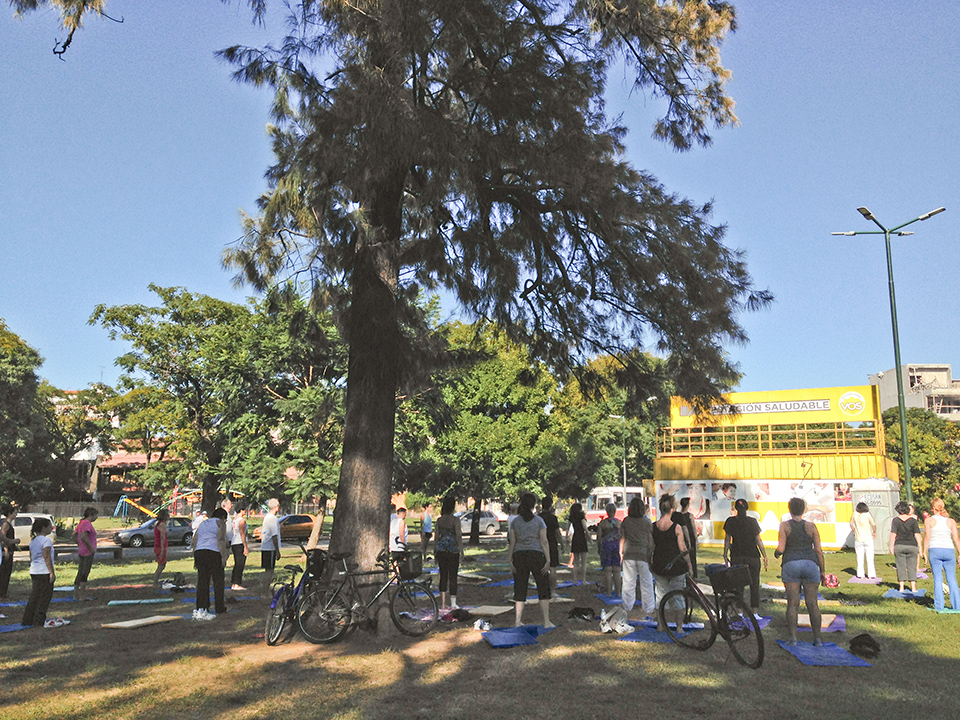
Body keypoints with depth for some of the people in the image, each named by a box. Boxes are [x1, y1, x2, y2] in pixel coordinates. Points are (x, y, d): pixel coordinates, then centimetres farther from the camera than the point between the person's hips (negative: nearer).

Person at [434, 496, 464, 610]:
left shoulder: (439, 520, 4)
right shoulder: (455, 520, -10)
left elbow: (437, 536, 9)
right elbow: (459, 536, -13)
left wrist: (435, 551, 17)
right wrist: (461, 550, -6)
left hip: (441, 550, 4)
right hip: (453, 551, -4)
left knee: (443, 576, 11)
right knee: (453, 577, 3)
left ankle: (443, 603, 13)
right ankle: (453, 603, 7)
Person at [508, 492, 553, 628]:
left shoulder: (515, 521, 3)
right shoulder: (539, 521, -4)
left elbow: (512, 542, 2)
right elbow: (544, 542, -7)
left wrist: (511, 560, 6)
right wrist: (548, 560, -5)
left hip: (519, 556, 3)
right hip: (536, 555, -3)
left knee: (520, 588, 9)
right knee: (543, 588, 6)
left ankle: (518, 621, 9)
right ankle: (546, 621, 4)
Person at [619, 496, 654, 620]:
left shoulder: (626, 521, -1)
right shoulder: (647, 522, -4)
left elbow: (622, 538, 4)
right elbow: (651, 539, 1)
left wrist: (621, 553, 14)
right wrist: (651, 553, 13)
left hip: (628, 554, 2)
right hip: (643, 554, -1)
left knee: (628, 582, 9)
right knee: (646, 583, 7)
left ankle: (627, 609, 16)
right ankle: (649, 611, 12)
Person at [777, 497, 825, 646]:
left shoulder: (785, 525, -1)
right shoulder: (811, 526, 4)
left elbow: (781, 549, -7)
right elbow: (818, 550, 1)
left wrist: (777, 552, 15)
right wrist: (822, 571, 9)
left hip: (791, 565, -1)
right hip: (810, 565, 1)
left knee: (792, 603, 0)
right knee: (812, 603, 6)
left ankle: (793, 637, -5)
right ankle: (817, 638, 8)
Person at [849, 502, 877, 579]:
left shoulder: (855, 514, -2)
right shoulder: (867, 514, -11)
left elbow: (851, 524, 10)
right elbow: (874, 525, -12)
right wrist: (874, 532, 7)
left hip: (858, 540, 2)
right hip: (868, 539, -2)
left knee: (860, 558, 9)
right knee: (870, 558, 8)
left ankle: (861, 575, 12)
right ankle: (871, 575, 10)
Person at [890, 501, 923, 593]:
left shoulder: (895, 520, -4)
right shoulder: (913, 520, -2)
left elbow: (893, 534, -7)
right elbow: (917, 535, -5)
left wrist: (891, 547, -2)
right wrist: (920, 548, 0)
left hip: (899, 546, -1)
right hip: (912, 546, 1)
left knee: (901, 567, 4)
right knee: (912, 567, 8)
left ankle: (901, 587, 3)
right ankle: (913, 587, 8)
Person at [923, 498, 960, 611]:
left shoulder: (929, 520, 1)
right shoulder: (951, 521, 7)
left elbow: (927, 537, -4)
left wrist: (924, 552, 0)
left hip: (935, 550, -2)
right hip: (949, 550, 2)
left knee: (938, 579, 2)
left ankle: (939, 606, 2)